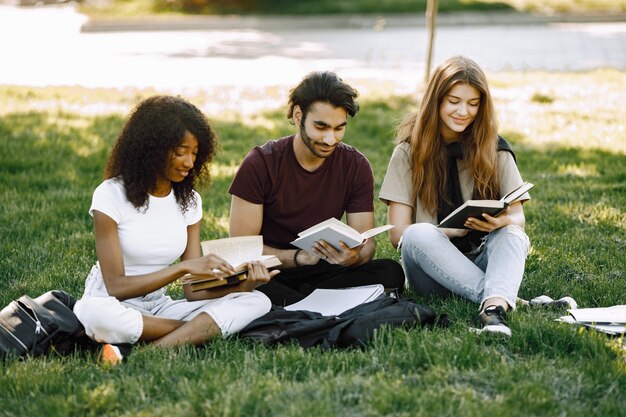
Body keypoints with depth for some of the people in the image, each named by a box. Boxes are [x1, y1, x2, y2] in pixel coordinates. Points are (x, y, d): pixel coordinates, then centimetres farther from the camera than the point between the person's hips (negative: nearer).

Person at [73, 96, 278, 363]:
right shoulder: (111, 195, -11)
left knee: (257, 301, -17)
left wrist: (239, 286, -22)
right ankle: (202, 329, -20)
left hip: (159, 307, 5)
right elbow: (116, 286, -17)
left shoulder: (189, 201, 5)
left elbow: (193, 290, -1)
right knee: (94, 312, -42)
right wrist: (184, 267, -26)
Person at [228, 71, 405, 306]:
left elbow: (366, 242, 0)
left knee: (391, 273, -24)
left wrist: (354, 257, -26)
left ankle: (289, 302, -24)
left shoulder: (356, 166, -1)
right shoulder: (260, 164, -9)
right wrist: (298, 257, -27)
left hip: (322, 272, 3)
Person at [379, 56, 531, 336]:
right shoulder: (410, 152, 2)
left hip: (483, 262, 1)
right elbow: (398, 233, -4)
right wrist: (456, 229, -21)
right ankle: (508, 298, -38)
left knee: (511, 234, -29)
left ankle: (494, 308, -56)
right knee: (418, 235, -33)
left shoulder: (495, 150, 6)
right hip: (432, 272, -1)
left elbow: (518, 218, 3)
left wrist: (501, 221, -23)